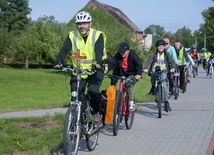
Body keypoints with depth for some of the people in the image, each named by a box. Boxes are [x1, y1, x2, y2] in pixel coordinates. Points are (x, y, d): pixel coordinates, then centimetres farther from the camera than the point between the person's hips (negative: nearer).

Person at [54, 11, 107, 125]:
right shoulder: (72, 36, -3)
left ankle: (97, 113, 0)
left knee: (93, 90, -25)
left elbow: (99, 50, -25)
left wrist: (98, 63, -45)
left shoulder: (97, 35, -10)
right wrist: (58, 62, -33)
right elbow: (64, 50, -15)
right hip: (78, 70, 3)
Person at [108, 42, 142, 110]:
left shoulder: (132, 55, -21)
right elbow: (111, 62, -25)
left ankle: (131, 102, -11)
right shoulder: (118, 55, -13)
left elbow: (139, 64, -32)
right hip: (121, 75, 3)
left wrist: (139, 74, -51)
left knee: (129, 85, -27)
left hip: (131, 75, -3)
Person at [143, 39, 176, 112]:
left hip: (163, 71, -2)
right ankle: (153, 87, 1)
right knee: (153, 74, -30)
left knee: (164, 85, -18)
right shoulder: (154, 54, -1)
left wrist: (173, 67, -31)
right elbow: (148, 61, -14)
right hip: (155, 71, 2)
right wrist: (145, 68, -33)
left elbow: (171, 61, -10)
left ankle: (166, 102, -12)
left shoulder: (166, 54, 2)